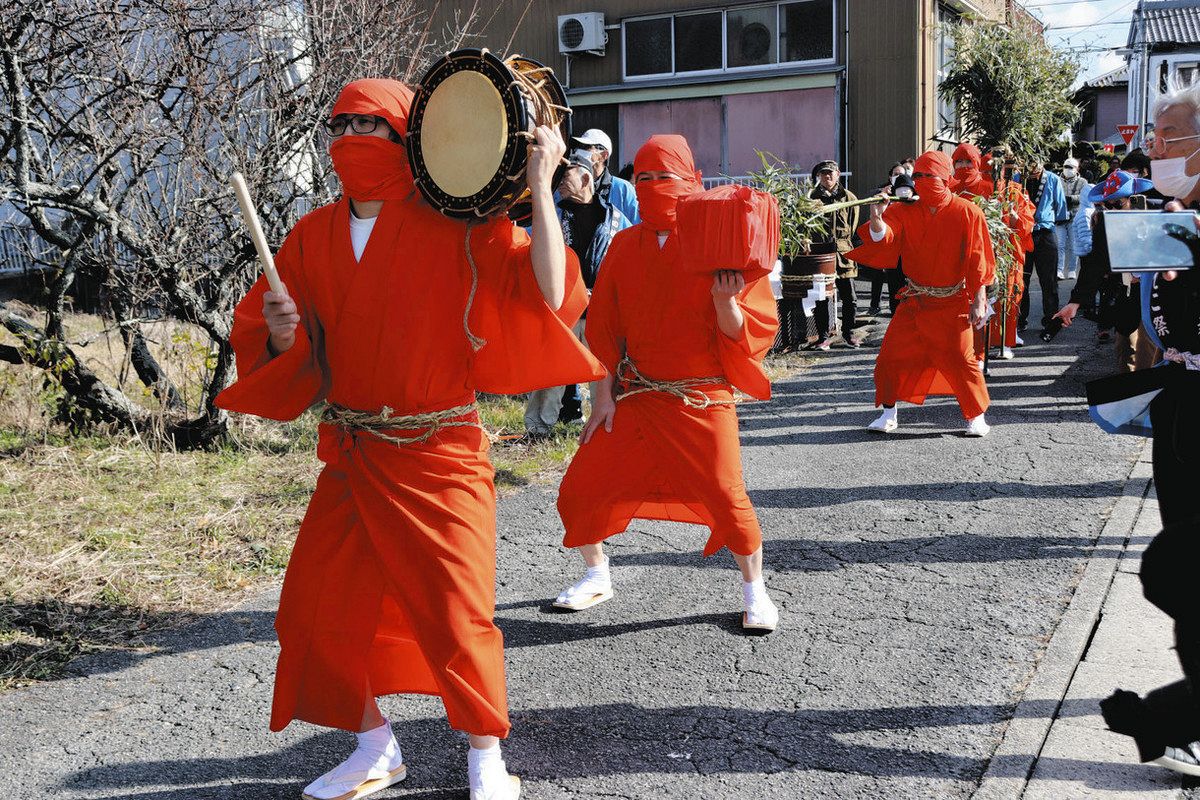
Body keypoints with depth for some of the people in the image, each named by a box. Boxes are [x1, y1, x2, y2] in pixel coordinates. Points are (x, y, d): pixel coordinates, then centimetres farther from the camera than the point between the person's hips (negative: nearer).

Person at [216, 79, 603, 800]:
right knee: (321, 608, 10)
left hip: (438, 458, -5)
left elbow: (546, 296, -20)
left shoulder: (455, 228, -9)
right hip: (350, 460, 6)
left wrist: (540, 187, -23)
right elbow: (277, 353, 11)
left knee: (455, 613, -2)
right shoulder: (314, 236, 7)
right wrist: (282, 334, -12)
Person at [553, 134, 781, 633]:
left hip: (702, 399, -4)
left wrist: (725, 301, -28)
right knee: (580, 490, 3)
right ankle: (597, 576, 28)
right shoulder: (625, 246, 5)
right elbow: (603, 326, 10)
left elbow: (744, 335, -7)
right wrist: (604, 394, 5)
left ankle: (754, 591, 17)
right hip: (633, 396, 4)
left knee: (726, 499, -8)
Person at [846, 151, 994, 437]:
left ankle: (977, 417, 19)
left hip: (952, 305, -3)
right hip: (914, 302, 3)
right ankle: (889, 414, 18)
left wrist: (979, 301, -7)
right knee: (890, 357, 1)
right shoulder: (905, 212, 0)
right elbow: (883, 239, -15)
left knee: (959, 360, -1)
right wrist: (877, 218, -36)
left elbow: (978, 261, -6)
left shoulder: (967, 212, -8)